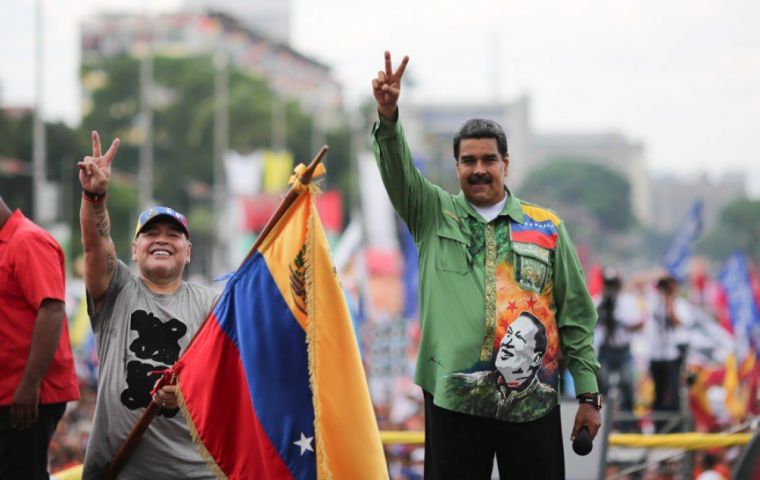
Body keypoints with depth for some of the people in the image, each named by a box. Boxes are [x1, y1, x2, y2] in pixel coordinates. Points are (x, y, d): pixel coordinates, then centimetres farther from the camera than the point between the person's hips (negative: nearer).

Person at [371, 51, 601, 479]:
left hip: (532, 402, 0)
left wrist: (589, 394, 4)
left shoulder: (546, 227, 9)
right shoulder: (434, 216, 10)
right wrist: (389, 118, -27)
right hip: (454, 397, 0)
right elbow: (398, 171, -8)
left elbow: (576, 315, 8)